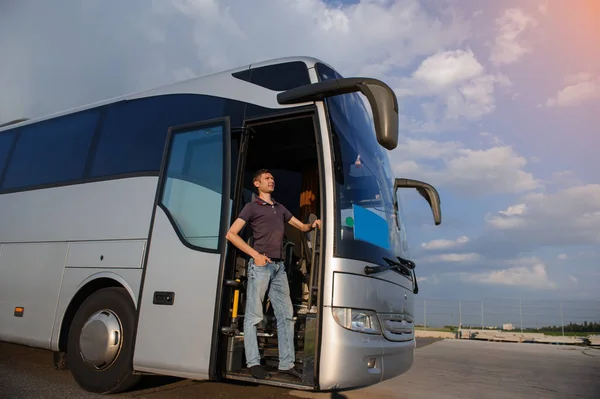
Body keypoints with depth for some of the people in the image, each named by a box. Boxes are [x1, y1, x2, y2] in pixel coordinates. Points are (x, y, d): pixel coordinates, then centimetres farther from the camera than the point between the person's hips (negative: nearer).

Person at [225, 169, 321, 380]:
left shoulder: (280, 208, 21)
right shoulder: (252, 207, 3)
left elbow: (301, 227, 25)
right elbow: (231, 234, -4)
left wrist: (314, 225, 2)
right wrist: (255, 254, -11)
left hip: (279, 266, 7)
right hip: (260, 265, -6)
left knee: (286, 315, 5)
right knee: (254, 315, -3)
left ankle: (286, 363, 12)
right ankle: (254, 363, 5)